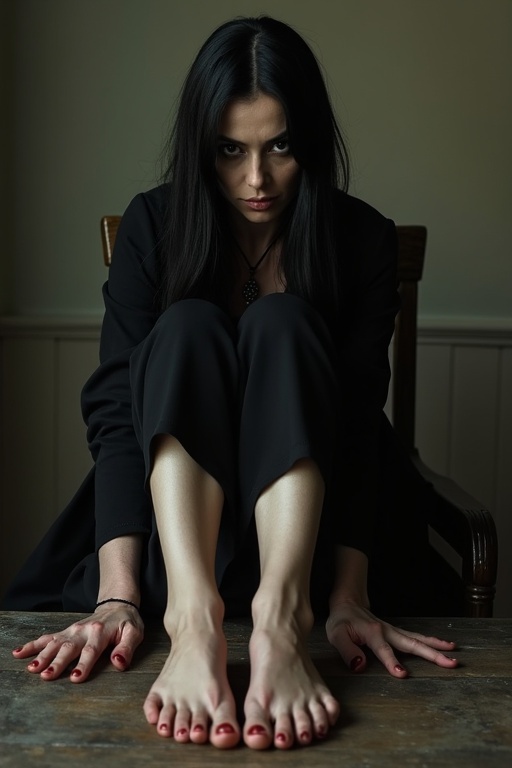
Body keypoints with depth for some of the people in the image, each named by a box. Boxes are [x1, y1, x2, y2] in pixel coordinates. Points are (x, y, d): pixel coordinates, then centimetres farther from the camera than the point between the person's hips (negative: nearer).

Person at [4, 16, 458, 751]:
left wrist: (349, 595, -30)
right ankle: (191, 616, -49)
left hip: (299, 513, 0)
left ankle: (282, 617, -49)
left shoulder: (362, 241, -8)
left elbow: (360, 421, -16)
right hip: (173, 500, 1)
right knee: (187, 326, -28)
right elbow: (116, 406, -18)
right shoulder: (153, 226, -7)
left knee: (282, 323, -28)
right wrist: (118, 593, -31)